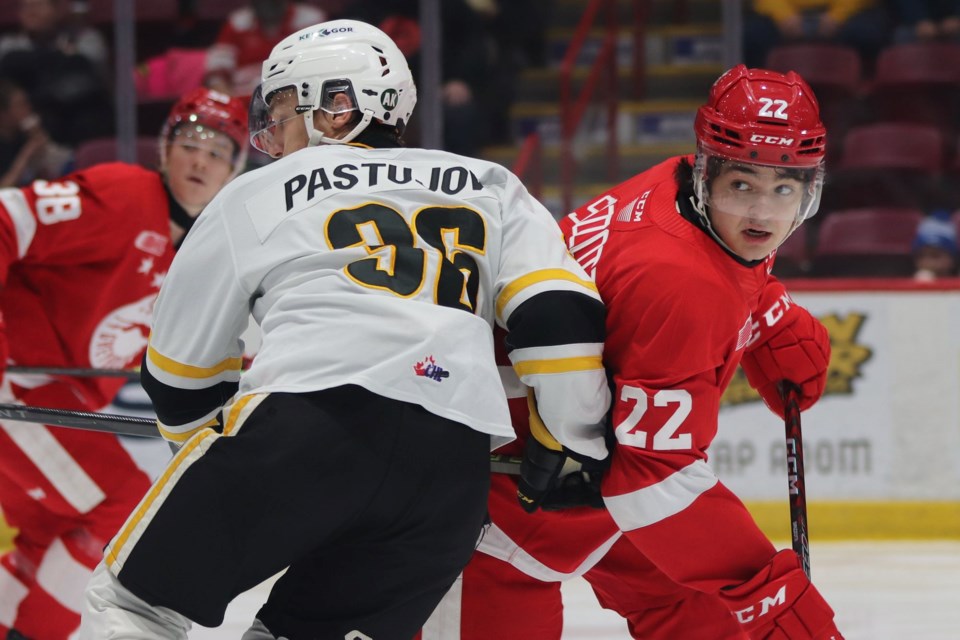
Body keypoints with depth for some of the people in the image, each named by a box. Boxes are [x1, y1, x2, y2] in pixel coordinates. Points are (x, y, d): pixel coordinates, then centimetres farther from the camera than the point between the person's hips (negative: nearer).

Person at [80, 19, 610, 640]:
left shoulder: (255, 196, 22)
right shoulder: (491, 188, 25)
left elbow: (181, 368, 29)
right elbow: (559, 315, 12)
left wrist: (218, 442, 46)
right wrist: (579, 444, 23)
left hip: (310, 422, -3)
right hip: (453, 472, 3)